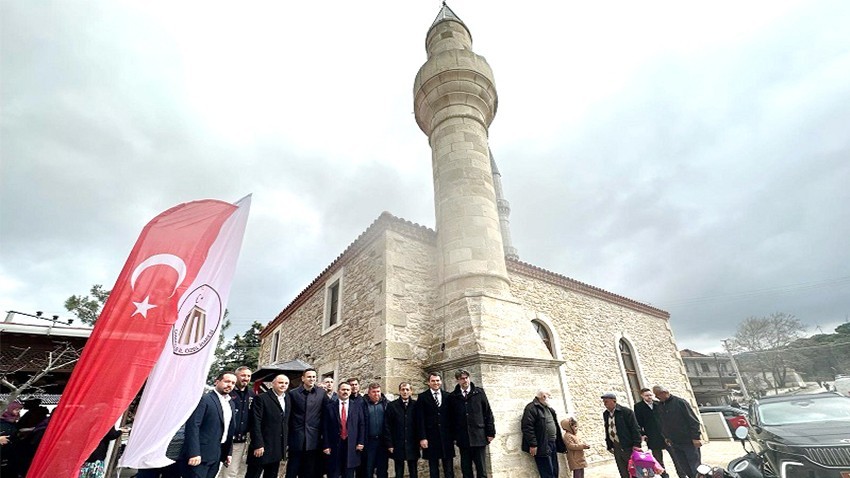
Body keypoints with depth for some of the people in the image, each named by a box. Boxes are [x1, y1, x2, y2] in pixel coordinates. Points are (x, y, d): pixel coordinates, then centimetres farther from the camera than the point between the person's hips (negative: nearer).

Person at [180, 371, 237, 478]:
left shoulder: (230, 404, 13)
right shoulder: (204, 399, -11)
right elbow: (193, 425, -17)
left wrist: (228, 453, 14)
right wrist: (194, 453, -22)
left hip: (216, 456, 7)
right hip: (200, 454, -7)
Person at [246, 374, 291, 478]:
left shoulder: (288, 398, 7)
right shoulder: (262, 398, -12)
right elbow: (255, 424, -15)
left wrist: (285, 443, 9)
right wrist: (258, 445, -18)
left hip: (278, 448, 6)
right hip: (262, 446, -6)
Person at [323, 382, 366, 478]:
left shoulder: (357, 406, 3)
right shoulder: (329, 406, -1)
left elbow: (362, 425, 3)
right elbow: (325, 427, -2)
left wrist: (360, 442, -3)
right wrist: (326, 445, -5)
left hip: (352, 446, 1)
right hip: (334, 445, -1)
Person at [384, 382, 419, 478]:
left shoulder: (415, 405, 0)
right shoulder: (392, 405, -3)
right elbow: (387, 426, -3)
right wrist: (389, 444, -6)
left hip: (412, 446, 1)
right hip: (398, 446, -1)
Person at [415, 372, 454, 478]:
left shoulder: (448, 396, 7)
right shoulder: (422, 397, 0)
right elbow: (420, 419, -4)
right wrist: (422, 437, -10)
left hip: (446, 437, 2)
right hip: (431, 437, -2)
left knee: (449, 469, 6)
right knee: (433, 468, 7)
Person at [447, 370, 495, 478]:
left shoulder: (479, 392, 2)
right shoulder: (453, 396, 2)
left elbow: (488, 413, 2)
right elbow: (451, 418, 5)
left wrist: (490, 432, -2)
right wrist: (453, 436, 3)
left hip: (479, 436, -1)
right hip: (463, 438, 1)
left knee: (481, 468, 6)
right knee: (466, 469, 8)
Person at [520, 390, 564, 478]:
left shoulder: (549, 409, 18)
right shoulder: (532, 407, -12)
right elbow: (527, 426, -19)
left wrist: (560, 445, 16)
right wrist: (532, 444, -22)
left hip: (552, 445, 9)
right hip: (542, 446, -9)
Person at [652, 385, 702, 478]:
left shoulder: (680, 402, -12)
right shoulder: (660, 406, 4)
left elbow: (693, 420, -11)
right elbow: (662, 424, 15)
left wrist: (695, 437, -15)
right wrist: (666, 437, 12)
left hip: (688, 441, -5)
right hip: (674, 443, 5)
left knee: (694, 465, 2)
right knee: (682, 467, 8)